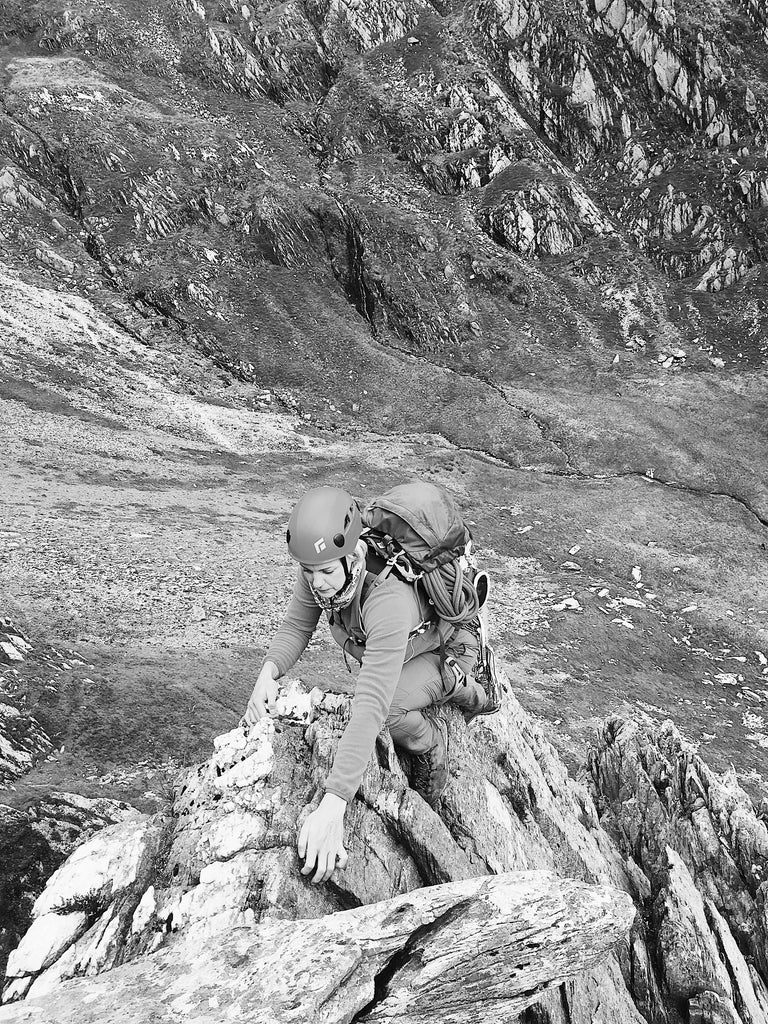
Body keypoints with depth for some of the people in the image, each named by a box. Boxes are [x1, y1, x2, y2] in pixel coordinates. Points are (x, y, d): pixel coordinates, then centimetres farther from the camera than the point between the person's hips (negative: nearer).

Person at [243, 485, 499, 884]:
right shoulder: (320, 566, -28)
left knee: (388, 709, -32)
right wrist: (268, 672, -36)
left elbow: (370, 708, -54)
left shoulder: (387, 600, -47)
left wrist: (332, 806, -60)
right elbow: (296, 626, -14)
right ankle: (468, 697, 47)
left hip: (446, 650, -7)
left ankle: (429, 744, 0)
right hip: (394, 649, 7)